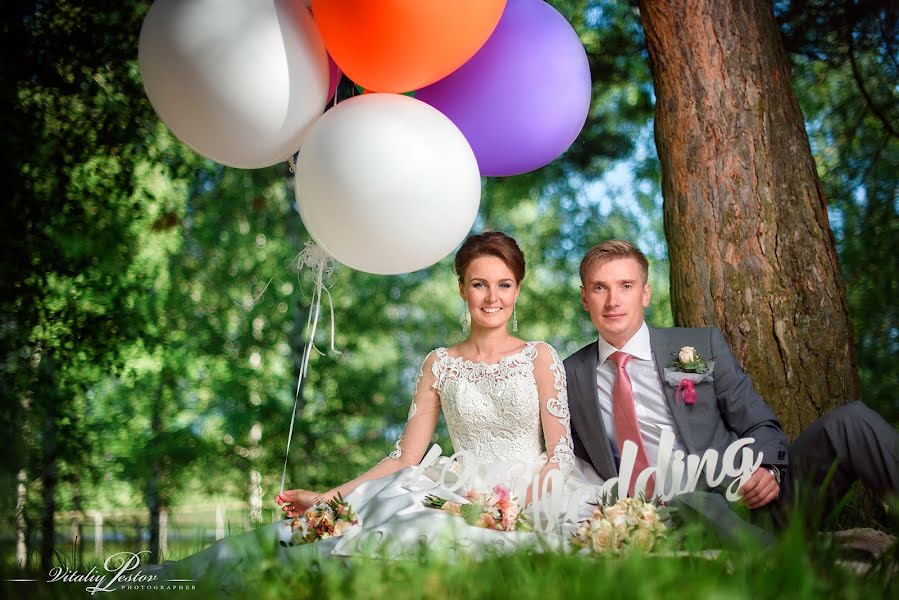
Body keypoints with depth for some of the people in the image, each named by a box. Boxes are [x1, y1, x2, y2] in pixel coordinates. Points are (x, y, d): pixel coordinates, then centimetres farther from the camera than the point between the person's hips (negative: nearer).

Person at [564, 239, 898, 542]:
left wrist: (767, 468, -12)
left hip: (749, 495, 2)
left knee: (848, 422, -21)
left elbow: (757, 423, 10)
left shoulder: (702, 345, 12)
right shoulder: (571, 376, 14)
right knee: (696, 504, -41)